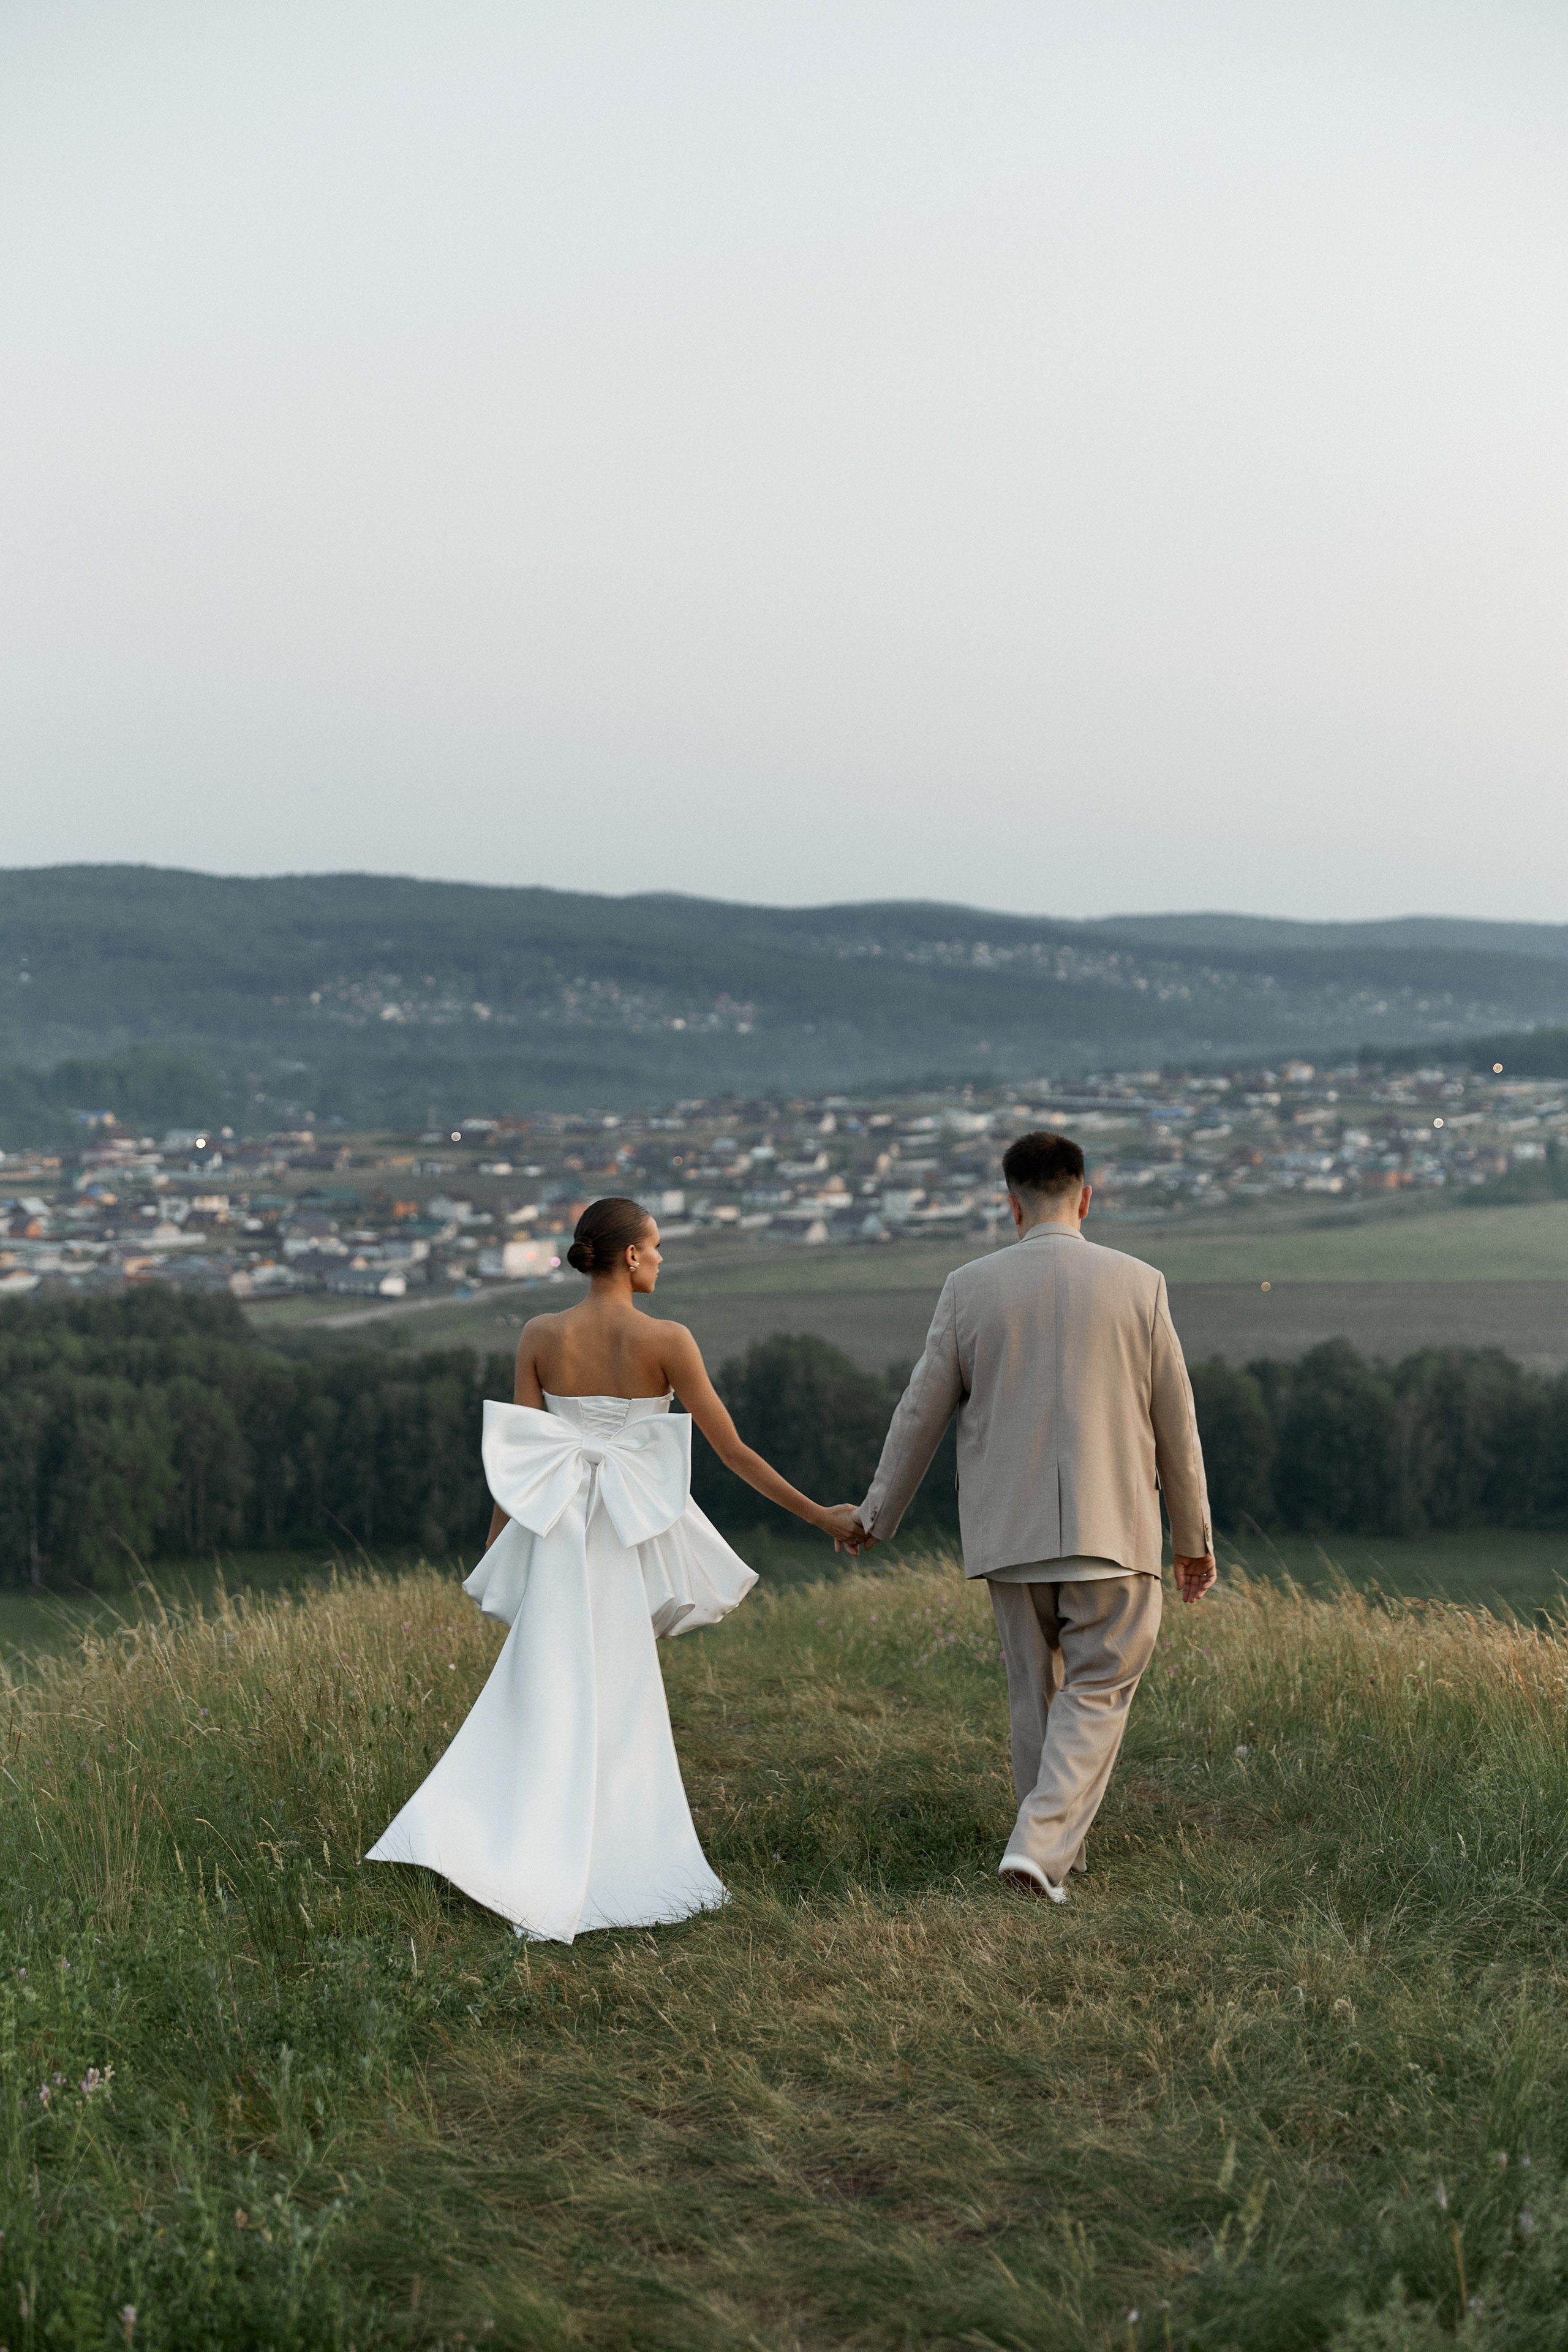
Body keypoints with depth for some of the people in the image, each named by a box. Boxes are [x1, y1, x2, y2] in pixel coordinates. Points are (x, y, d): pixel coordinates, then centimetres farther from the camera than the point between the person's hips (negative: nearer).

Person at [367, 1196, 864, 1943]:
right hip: (632, 1537, -2)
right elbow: (732, 1450, -6)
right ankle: (603, 1872, 9)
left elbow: (515, 1457, 0)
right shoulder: (666, 1341, -8)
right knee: (613, 1706, 6)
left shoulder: (541, 1336, 0)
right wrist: (821, 1517, 2)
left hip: (557, 1534, 3)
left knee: (551, 1696, 11)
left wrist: (494, 1547, 10)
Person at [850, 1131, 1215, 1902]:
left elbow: (921, 1413, 5)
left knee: (1034, 1696, 16)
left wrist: (878, 1514, 19)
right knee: (1097, 1692, 5)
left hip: (1009, 1533, 2)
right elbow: (1176, 1422, 3)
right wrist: (1194, 1538, 13)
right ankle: (1040, 1846, -12)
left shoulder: (969, 1288, -1)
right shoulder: (1138, 1283, -3)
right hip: (1112, 1528, -2)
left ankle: (1057, 1851, 25)